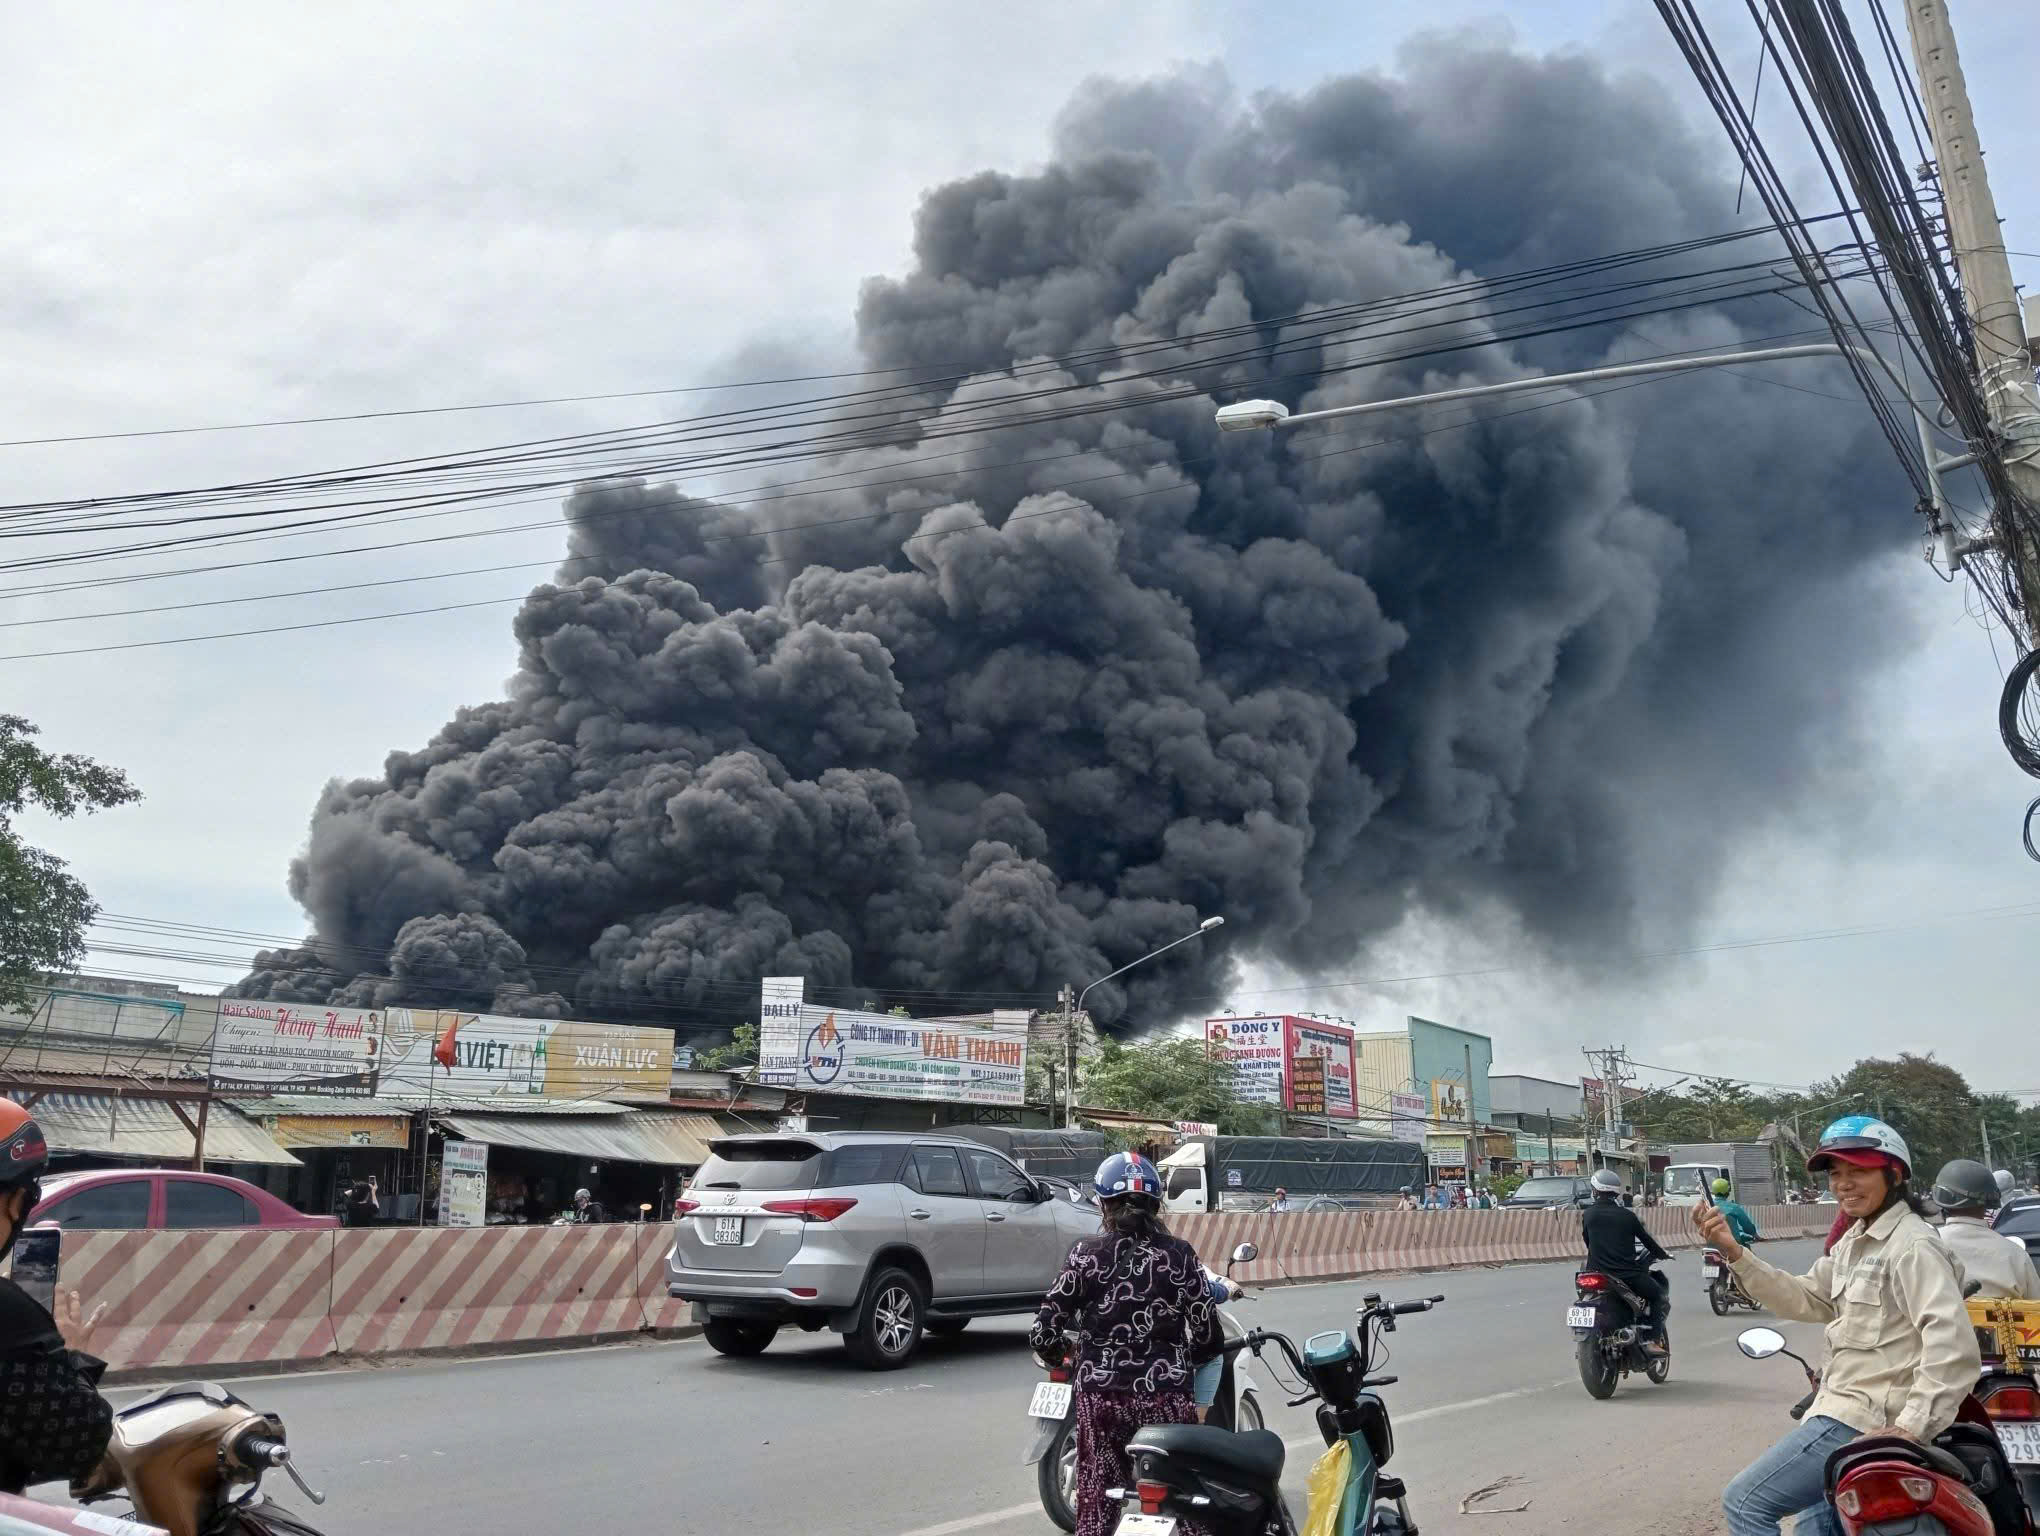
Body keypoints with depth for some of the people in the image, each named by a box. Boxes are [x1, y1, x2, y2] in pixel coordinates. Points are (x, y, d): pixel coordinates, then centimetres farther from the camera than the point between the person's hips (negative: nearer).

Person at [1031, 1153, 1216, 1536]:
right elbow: (1208, 1336, -1)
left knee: (1097, 1504, 11)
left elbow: (1043, 1333, -5)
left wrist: (1060, 1356, 17)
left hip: (1101, 1395, 0)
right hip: (1167, 1397, 0)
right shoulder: (1180, 1255, -2)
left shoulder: (1087, 1254, -4)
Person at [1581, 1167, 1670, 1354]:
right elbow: (1647, 1239, 10)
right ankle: (1654, 1341, 9)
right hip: (1627, 1274, -2)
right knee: (1657, 1295, 21)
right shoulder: (1627, 1215, -1)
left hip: (1597, 1273, 2)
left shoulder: (1587, 1215, 2)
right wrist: (1663, 1255, 29)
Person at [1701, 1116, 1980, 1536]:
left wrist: (1911, 1427, -31)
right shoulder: (1855, 1240, 14)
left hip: (1866, 1420, -10)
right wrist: (1734, 1251, 0)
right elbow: (1803, 1299, 13)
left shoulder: (1913, 1246, -17)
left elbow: (1952, 1345, -26)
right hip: (1846, 1407, 10)